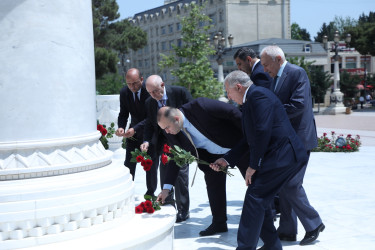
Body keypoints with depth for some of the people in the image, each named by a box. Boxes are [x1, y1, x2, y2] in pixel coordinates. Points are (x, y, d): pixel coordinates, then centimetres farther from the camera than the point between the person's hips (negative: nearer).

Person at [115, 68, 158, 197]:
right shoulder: (124, 92, -9)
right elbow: (123, 114, -3)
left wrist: (135, 129, -37)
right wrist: (121, 127, -25)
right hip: (134, 130, 3)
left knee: (152, 162, 2)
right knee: (129, 162, 0)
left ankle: (150, 193, 14)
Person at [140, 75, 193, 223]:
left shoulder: (180, 92, -13)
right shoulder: (149, 102, 1)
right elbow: (150, 124, 8)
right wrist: (146, 141, -10)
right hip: (164, 142, 5)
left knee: (180, 174, -7)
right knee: (164, 175, 7)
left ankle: (183, 211, 3)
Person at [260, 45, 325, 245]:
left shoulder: (297, 73, -11)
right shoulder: (276, 78, 16)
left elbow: (299, 104, -22)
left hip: (298, 139, -9)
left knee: (291, 184, -9)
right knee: (283, 185, 10)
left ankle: (313, 224, 8)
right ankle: (287, 231, 19)